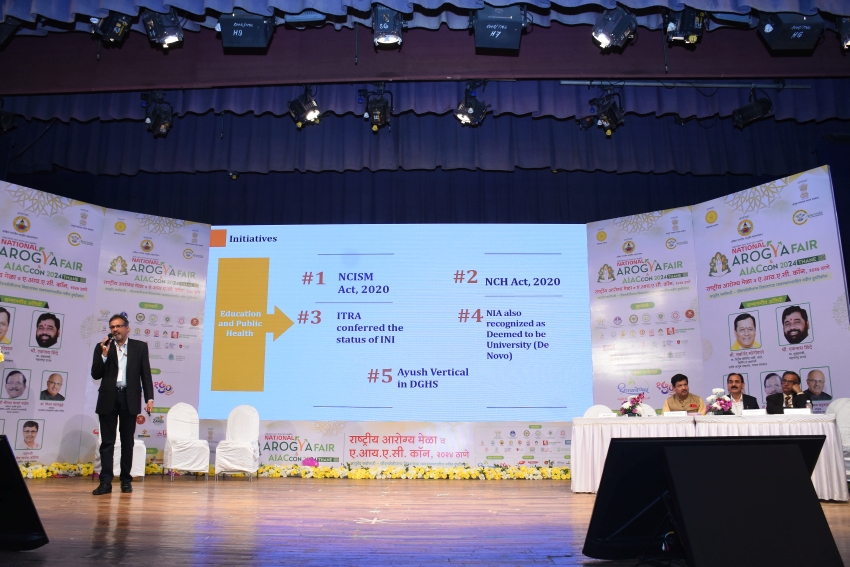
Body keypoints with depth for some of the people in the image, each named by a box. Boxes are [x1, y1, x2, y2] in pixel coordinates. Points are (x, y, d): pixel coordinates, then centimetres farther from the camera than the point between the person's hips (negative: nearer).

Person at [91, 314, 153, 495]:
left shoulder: (140, 347, 6)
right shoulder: (102, 347, 6)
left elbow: (146, 374, 3)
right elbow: (95, 374, 1)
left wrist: (149, 398, -4)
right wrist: (104, 355, -12)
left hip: (130, 398, 0)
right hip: (108, 398, 0)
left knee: (127, 441, 8)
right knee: (107, 442, 1)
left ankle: (126, 480, 16)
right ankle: (105, 482, 2)